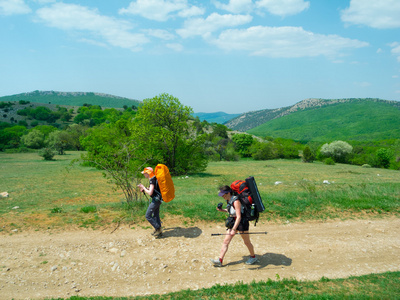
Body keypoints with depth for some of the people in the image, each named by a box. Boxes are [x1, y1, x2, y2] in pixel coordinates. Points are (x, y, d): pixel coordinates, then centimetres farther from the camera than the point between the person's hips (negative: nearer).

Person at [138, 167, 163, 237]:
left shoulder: (152, 180, -21)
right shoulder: (155, 179, 9)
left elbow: (150, 193, -24)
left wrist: (143, 187, -12)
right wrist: (146, 189, 12)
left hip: (156, 200, -10)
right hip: (157, 199, 10)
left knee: (148, 216, -3)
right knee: (156, 215, 18)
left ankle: (158, 229, 1)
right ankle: (158, 231, 27)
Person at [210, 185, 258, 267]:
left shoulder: (236, 201, -25)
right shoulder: (228, 200, 1)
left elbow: (239, 217, -30)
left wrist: (234, 229, -36)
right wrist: (222, 210, 2)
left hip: (242, 222, -8)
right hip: (233, 222, 8)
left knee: (247, 242, 10)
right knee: (226, 241, 0)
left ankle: (253, 257, 33)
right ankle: (220, 261, 0)